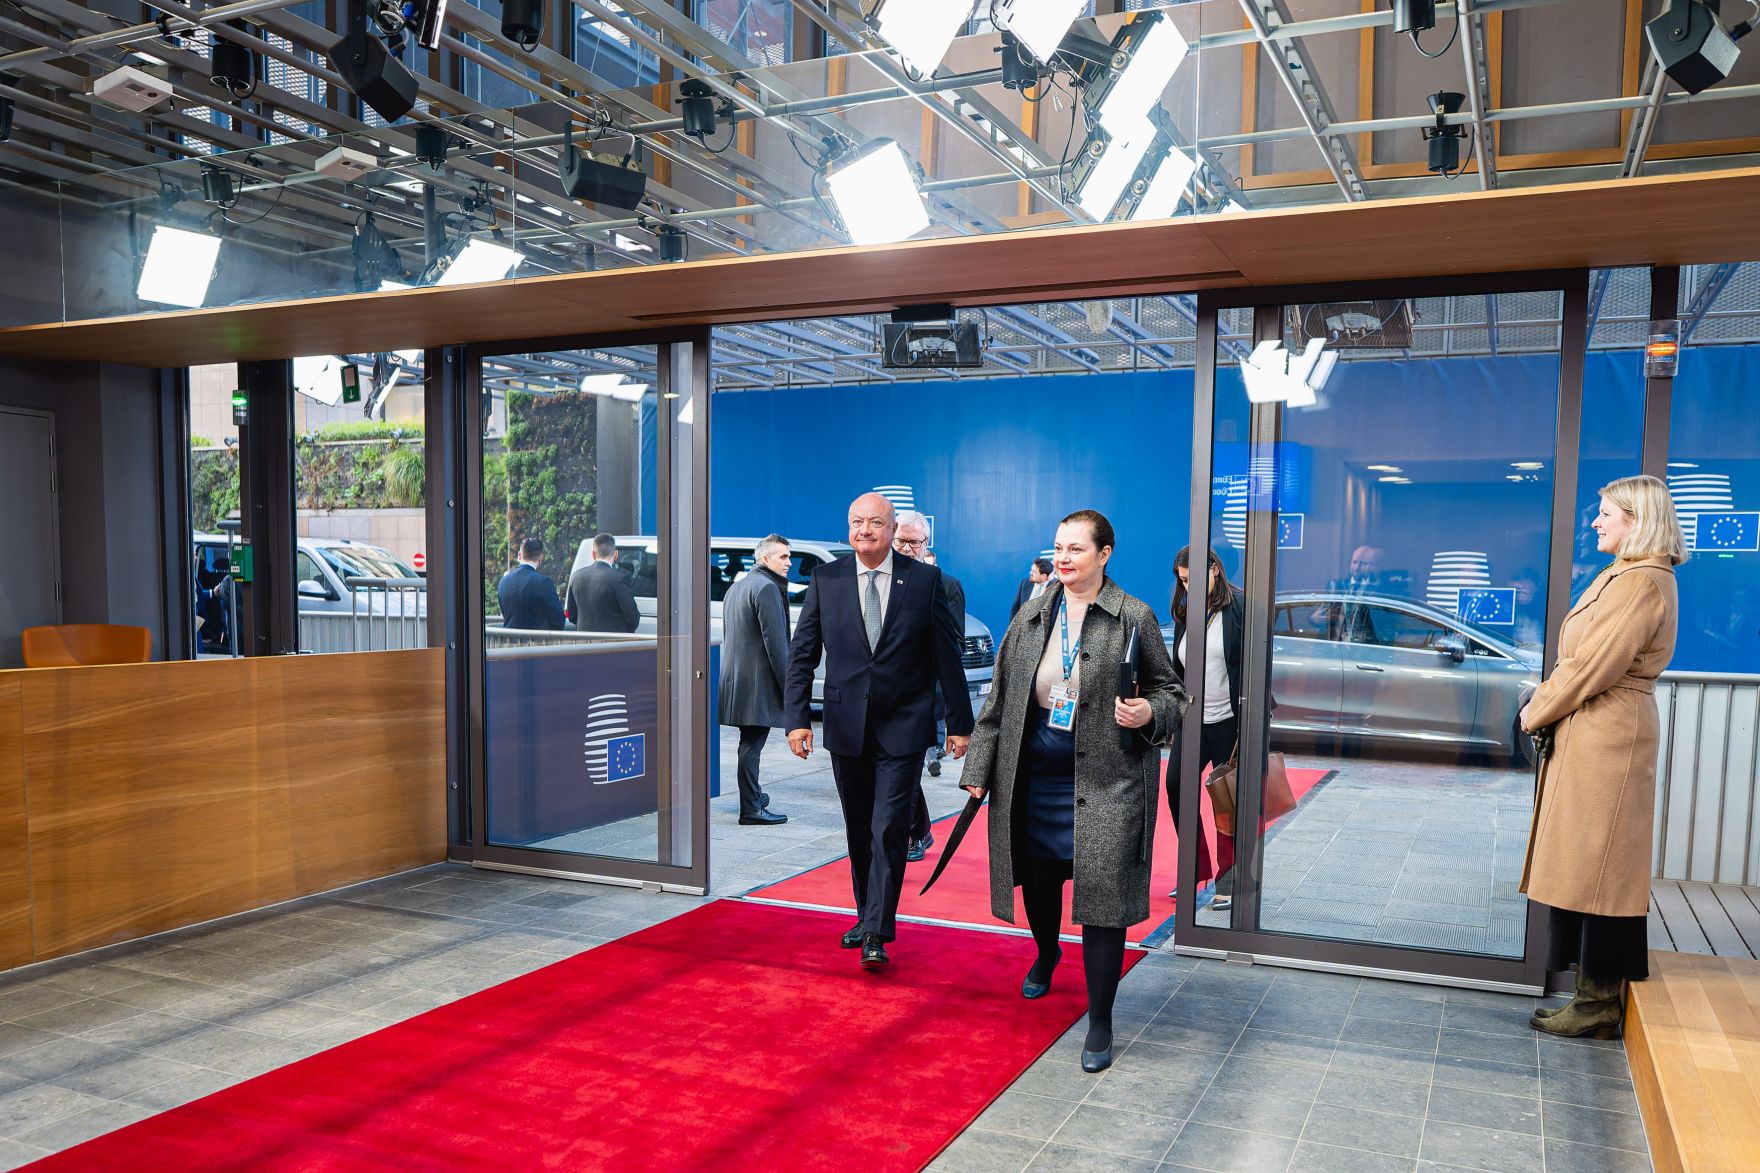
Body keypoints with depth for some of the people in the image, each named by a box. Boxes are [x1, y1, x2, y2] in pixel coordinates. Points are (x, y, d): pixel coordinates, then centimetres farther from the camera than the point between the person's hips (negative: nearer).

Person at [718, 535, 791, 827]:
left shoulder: (736, 587, 19)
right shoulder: (766, 588, -12)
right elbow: (775, 642, -17)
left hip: (736, 678, 9)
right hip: (758, 681, -9)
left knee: (750, 743, 19)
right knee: (752, 744, -6)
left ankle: (753, 795, 30)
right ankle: (751, 809, -2)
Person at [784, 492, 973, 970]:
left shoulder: (925, 579, -3)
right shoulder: (825, 579, 1)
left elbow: (947, 655, 0)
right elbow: (802, 654, 2)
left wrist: (960, 722, 1)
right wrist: (797, 718, -6)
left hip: (902, 728, -2)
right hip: (846, 727, 3)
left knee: (889, 829, -7)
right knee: (858, 831, 14)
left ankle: (877, 934, 0)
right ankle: (867, 915, 30)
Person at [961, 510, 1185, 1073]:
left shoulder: (1134, 618, -5)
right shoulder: (1032, 616, 5)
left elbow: (1170, 689, 3)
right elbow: (1001, 698, 8)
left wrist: (1150, 711, -20)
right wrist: (980, 768, 6)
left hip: (1106, 780, -4)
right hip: (1034, 777, 4)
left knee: (1101, 895, -5)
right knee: (1038, 878, 18)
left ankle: (1100, 1022, 10)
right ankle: (1046, 953, 51)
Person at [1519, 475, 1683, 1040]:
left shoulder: (1642, 584, -16)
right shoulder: (1621, 576, 16)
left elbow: (1593, 666, -19)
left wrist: (1537, 712, -7)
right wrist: (1544, 704, 5)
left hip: (1606, 741, -10)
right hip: (1589, 737, 10)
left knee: (1597, 866, -3)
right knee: (1590, 867, 12)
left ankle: (1600, 1004, 7)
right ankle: (1597, 995, 20)